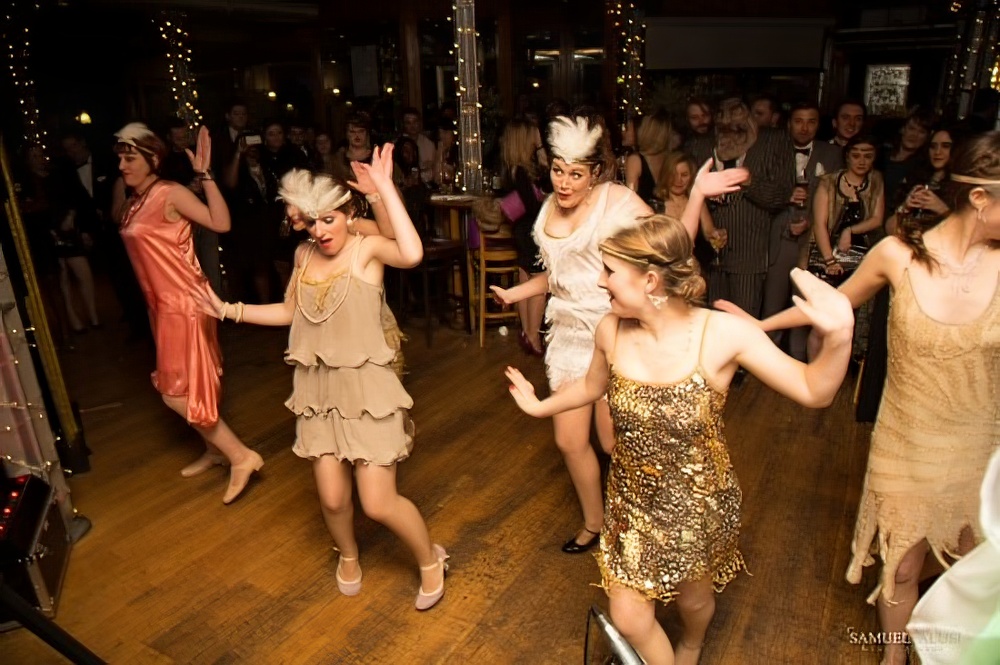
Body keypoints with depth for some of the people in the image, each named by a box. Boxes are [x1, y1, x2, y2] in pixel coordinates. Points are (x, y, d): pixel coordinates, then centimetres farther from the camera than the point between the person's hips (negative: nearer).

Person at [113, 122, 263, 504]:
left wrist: (205, 174, -30)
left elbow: (221, 223, -26)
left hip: (184, 302, -9)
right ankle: (216, 450, 33)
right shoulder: (136, 201, 11)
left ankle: (241, 455, 4)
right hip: (163, 303, 9)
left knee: (178, 391, -6)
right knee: (189, 385, 17)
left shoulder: (171, 194, -15)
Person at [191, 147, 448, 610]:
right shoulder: (304, 254, 7)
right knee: (332, 498, 9)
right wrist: (228, 310, 14)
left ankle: (430, 559, 27)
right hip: (318, 391, 5)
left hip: (367, 388, -5)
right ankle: (348, 556, 43)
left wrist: (385, 189, -28)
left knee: (379, 503, -3)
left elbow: (412, 254, -34)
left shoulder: (367, 248, -10)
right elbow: (289, 312, 19)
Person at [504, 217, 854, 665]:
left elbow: (814, 392, -20)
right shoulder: (611, 330, -15)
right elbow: (593, 385, 7)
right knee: (629, 619, 9)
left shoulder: (723, 334, -25)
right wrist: (540, 406, 18)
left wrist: (839, 337, -39)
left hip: (697, 502, -1)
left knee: (693, 600, 26)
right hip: (632, 500, 2)